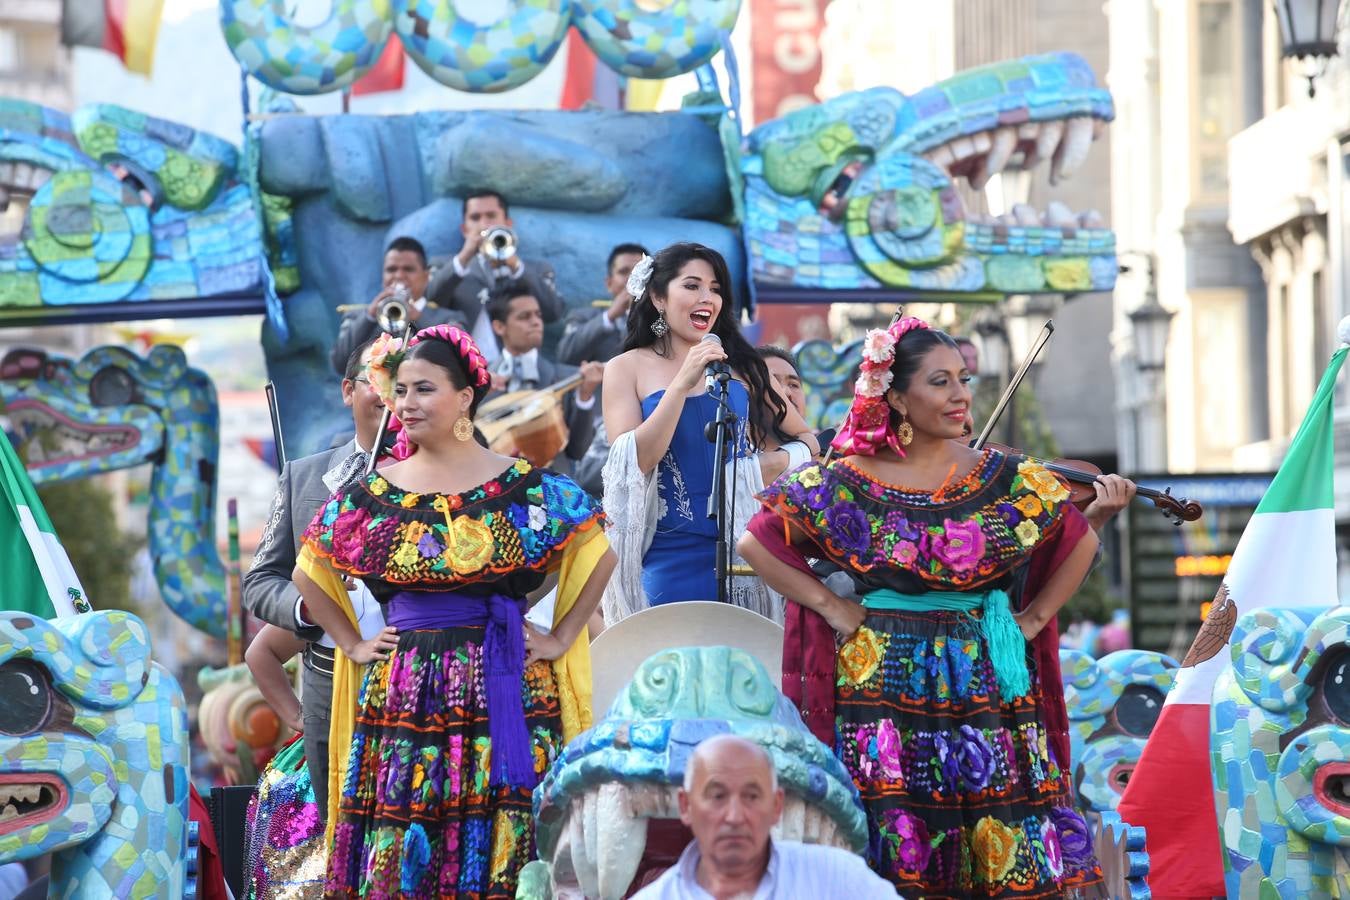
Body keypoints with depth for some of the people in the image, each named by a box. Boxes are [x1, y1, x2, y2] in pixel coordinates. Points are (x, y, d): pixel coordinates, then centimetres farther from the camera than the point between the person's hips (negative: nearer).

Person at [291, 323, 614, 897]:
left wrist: (561, 639, 0)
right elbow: (310, 572, 18)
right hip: (402, 694, 2)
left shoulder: (522, 487, 1)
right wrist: (352, 644, 10)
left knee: (497, 848, -4)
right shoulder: (374, 494, 8)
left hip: (501, 694, -2)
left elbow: (599, 555, 3)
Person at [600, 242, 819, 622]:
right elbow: (633, 463, -9)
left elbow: (805, 439, 16)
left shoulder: (740, 365, 9)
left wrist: (780, 462, -7)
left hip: (742, 548, 2)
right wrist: (682, 383, -15)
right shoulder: (627, 369, 3)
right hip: (669, 554, -2)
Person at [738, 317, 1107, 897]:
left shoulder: (1006, 480, 5)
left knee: (1010, 852, -4)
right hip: (882, 690, -1)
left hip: (985, 690, 2)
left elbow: (1080, 542, 16)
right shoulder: (847, 483, 0)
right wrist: (829, 606, -1)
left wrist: (1032, 618, 8)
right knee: (891, 852, -3)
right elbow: (756, 543, 4)